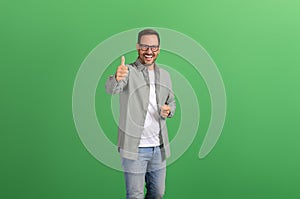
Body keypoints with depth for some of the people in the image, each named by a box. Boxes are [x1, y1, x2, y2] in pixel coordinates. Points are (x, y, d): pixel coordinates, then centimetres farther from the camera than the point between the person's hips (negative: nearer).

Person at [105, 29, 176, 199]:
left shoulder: (164, 75, 9)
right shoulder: (129, 71, -9)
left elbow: (172, 102, 20)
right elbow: (111, 89, -29)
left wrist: (168, 110, -4)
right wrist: (117, 78, -53)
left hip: (159, 147, 5)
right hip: (135, 147, -5)